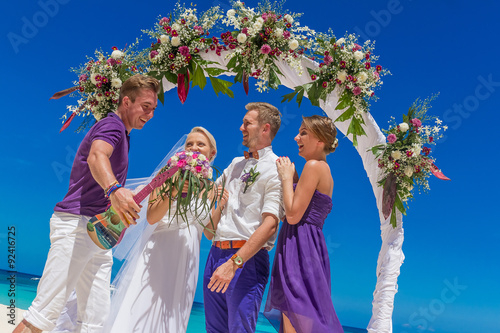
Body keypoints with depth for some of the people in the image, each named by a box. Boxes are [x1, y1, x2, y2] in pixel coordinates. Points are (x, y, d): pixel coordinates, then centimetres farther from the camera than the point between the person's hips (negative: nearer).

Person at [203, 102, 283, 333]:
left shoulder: (276, 169, -8)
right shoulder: (236, 164, 16)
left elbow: (270, 223, -17)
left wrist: (234, 262, -24)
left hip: (247, 258, -7)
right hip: (216, 253, 7)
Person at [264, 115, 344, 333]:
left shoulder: (313, 166, -12)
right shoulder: (324, 169, 18)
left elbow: (293, 215, -18)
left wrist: (286, 177, -9)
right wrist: (289, 178, 15)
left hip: (300, 248, -10)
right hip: (311, 244, 10)